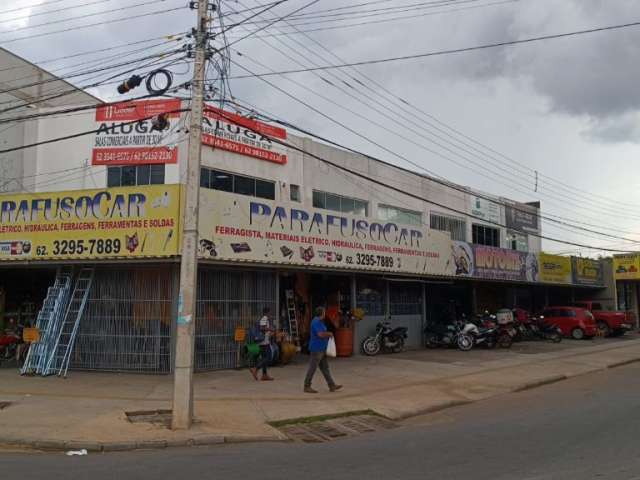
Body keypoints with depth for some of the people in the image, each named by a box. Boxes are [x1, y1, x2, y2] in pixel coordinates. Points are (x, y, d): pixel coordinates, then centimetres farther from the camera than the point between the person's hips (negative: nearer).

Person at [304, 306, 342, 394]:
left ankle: (332, 386, 14)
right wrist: (330, 334, -10)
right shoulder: (316, 322, -17)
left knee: (325, 368, 11)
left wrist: (328, 334, 7)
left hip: (322, 349, 10)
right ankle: (307, 387, 4)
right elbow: (321, 334, -26)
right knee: (312, 368, -3)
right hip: (316, 349, -10)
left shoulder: (320, 322, 15)